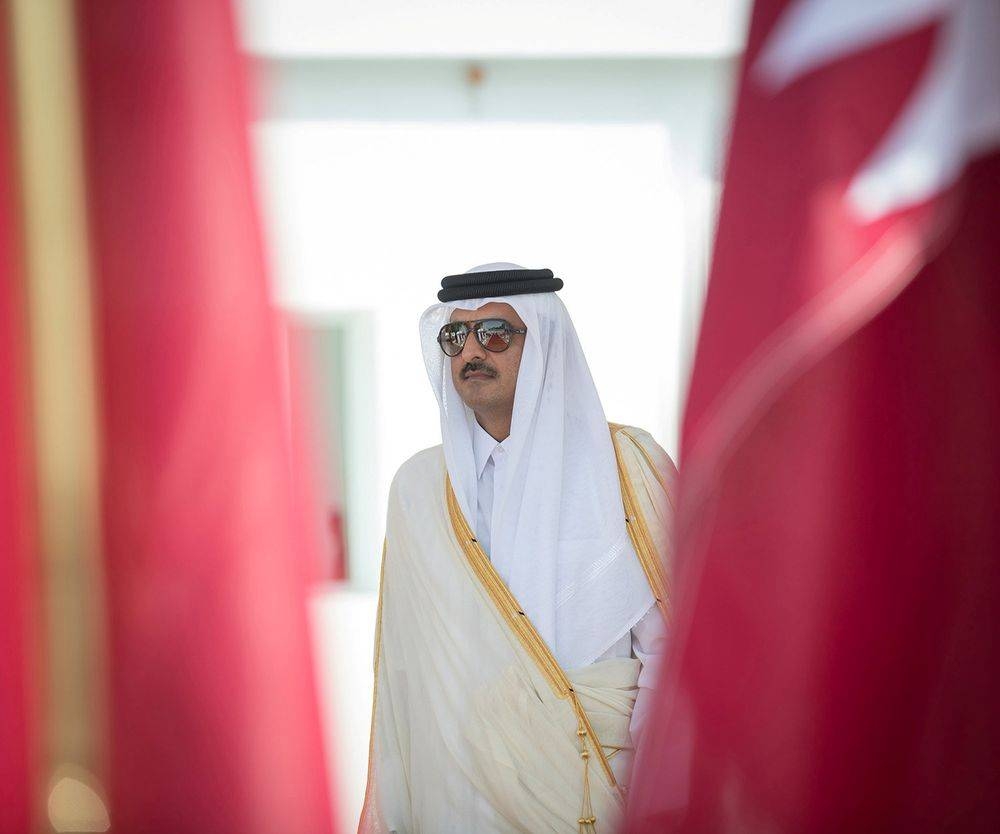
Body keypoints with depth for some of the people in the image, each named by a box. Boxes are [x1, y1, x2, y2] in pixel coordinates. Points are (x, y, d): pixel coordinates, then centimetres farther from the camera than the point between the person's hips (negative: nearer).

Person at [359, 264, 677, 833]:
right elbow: (405, 672, 3)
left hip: (608, 780, -2)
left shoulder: (630, 466, -5)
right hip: (463, 786, 2)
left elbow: (671, 643, -10)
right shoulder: (419, 487, 4)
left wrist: (630, 787, -19)